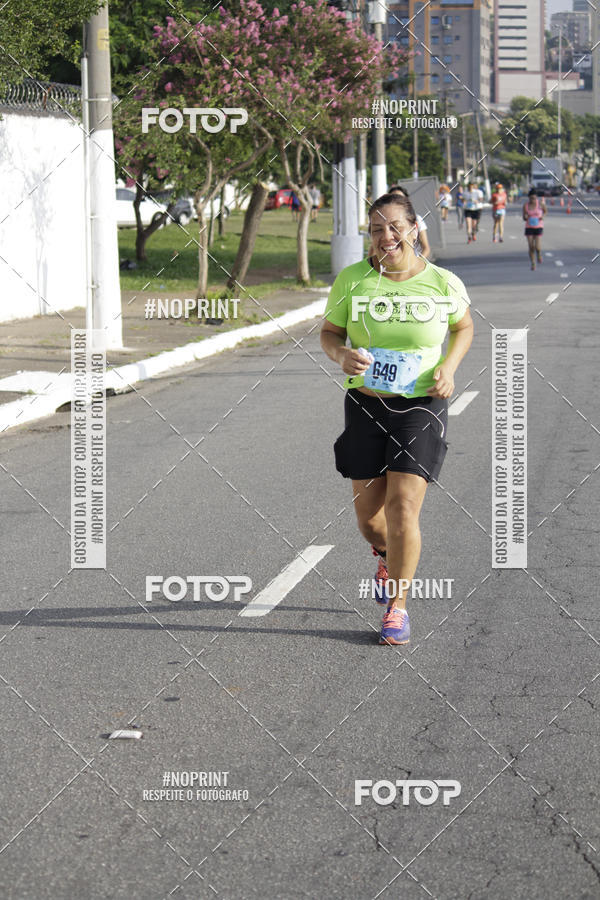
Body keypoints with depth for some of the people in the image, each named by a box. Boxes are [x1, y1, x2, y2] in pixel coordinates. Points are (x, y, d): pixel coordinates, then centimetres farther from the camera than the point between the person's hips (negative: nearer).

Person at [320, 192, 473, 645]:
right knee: (368, 511, 8)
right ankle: (388, 557, 45)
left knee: (402, 508, -11)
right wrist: (342, 355, -17)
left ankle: (397, 607, 4)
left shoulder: (444, 283, -7)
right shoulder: (351, 280, -5)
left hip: (421, 405, -2)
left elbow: (464, 326, 12)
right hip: (366, 405, 2)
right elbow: (329, 333, 6)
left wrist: (449, 366, -6)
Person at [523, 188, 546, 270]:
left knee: (537, 247, -11)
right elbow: (524, 218, 4)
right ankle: (533, 263, 17)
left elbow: (545, 211, 11)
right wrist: (525, 217, -21)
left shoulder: (540, 204, -8)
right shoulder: (525, 205, -4)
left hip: (538, 227, -2)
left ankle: (539, 253, 25)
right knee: (531, 247, -2)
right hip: (529, 227, 2)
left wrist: (542, 216, -9)